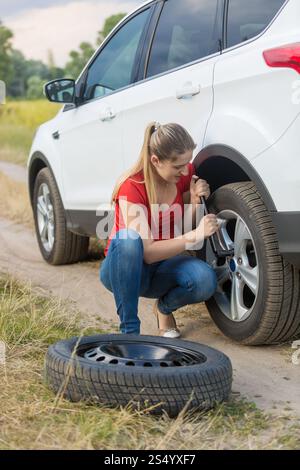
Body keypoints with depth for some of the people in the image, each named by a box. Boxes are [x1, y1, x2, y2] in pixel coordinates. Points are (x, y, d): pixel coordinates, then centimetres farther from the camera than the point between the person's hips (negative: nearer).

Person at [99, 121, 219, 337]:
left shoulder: (186, 173, -7)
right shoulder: (131, 187, -24)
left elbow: (185, 226, 6)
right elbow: (147, 252, -27)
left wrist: (196, 202, -15)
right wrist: (195, 235, -35)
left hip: (163, 267, 4)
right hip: (123, 270, -4)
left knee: (205, 280, -29)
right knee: (128, 238, -39)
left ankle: (164, 307, 4)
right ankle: (129, 330, -28)